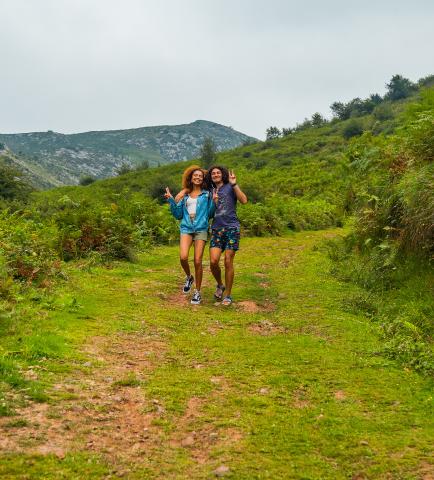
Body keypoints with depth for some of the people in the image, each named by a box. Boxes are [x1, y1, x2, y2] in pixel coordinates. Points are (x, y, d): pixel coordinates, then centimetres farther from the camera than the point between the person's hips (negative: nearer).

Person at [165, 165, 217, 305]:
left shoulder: (207, 194, 10)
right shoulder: (185, 195, 16)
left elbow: (210, 214, 9)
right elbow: (178, 215, 15)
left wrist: (214, 202, -7)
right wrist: (171, 200, 5)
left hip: (201, 229, -1)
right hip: (186, 228, 1)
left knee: (198, 261, -6)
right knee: (183, 257, -20)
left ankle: (197, 292, 9)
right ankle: (189, 277, 13)